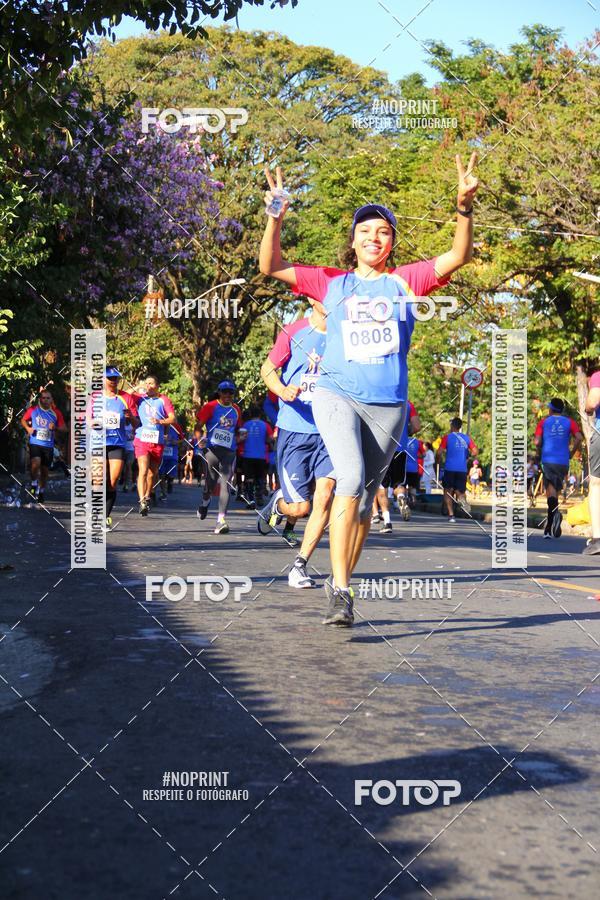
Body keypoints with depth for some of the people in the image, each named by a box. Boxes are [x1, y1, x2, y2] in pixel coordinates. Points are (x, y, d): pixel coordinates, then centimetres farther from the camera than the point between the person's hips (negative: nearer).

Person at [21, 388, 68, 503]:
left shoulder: (56, 413, 1)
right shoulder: (32, 410, 0)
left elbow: (64, 428, 4)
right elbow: (23, 420, 16)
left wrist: (55, 427, -16)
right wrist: (28, 428, -4)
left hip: (48, 445, 2)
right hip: (35, 443, -2)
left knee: (45, 470, 10)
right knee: (36, 463, -26)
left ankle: (41, 492, 29)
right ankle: (34, 484, -1)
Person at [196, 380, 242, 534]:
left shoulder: (236, 410, 14)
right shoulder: (211, 406, 1)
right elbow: (198, 425, -1)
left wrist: (239, 436, 9)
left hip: (229, 451, 3)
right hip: (212, 449, -2)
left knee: (225, 484, -9)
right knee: (210, 483, 2)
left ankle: (221, 520, -15)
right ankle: (205, 501, 40)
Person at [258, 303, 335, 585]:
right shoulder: (293, 332, -3)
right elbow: (268, 368, 7)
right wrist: (282, 389, -14)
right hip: (293, 430, -2)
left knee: (324, 497, -13)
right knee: (301, 507, -4)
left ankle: (299, 567, 1)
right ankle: (279, 504, 34)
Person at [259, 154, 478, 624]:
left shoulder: (405, 281, 7)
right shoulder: (332, 282, 8)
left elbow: (458, 257, -3)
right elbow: (271, 266, 6)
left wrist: (465, 207, -17)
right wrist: (275, 218, -7)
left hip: (388, 405, 2)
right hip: (337, 394, -2)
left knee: (365, 496, 9)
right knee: (351, 480, -22)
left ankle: (341, 581, 25)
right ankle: (340, 592, -21)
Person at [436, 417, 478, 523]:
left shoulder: (447, 438, -2)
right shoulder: (467, 438, 8)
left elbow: (439, 452, -9)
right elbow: (475, 451, 2)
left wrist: (438, 461, 10)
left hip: (450, 468, -3)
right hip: (462, 469, 3)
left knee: (448, 492, 8)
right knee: (459, 491, 13)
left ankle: (451, 515, -5)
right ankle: (462, 498, -24)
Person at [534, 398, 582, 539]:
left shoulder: (544, 421, 7)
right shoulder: (569, 422, 9)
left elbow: (537, 441, -4)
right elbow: (579, 438, -6)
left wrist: (540, 454, 13)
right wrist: (571, 453, 5)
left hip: (547, 459, -2)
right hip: (563, 461, 2)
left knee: (550, 489, -10)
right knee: (556, 490, 12)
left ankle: (555, 511, -43)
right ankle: (549, 528, 17)